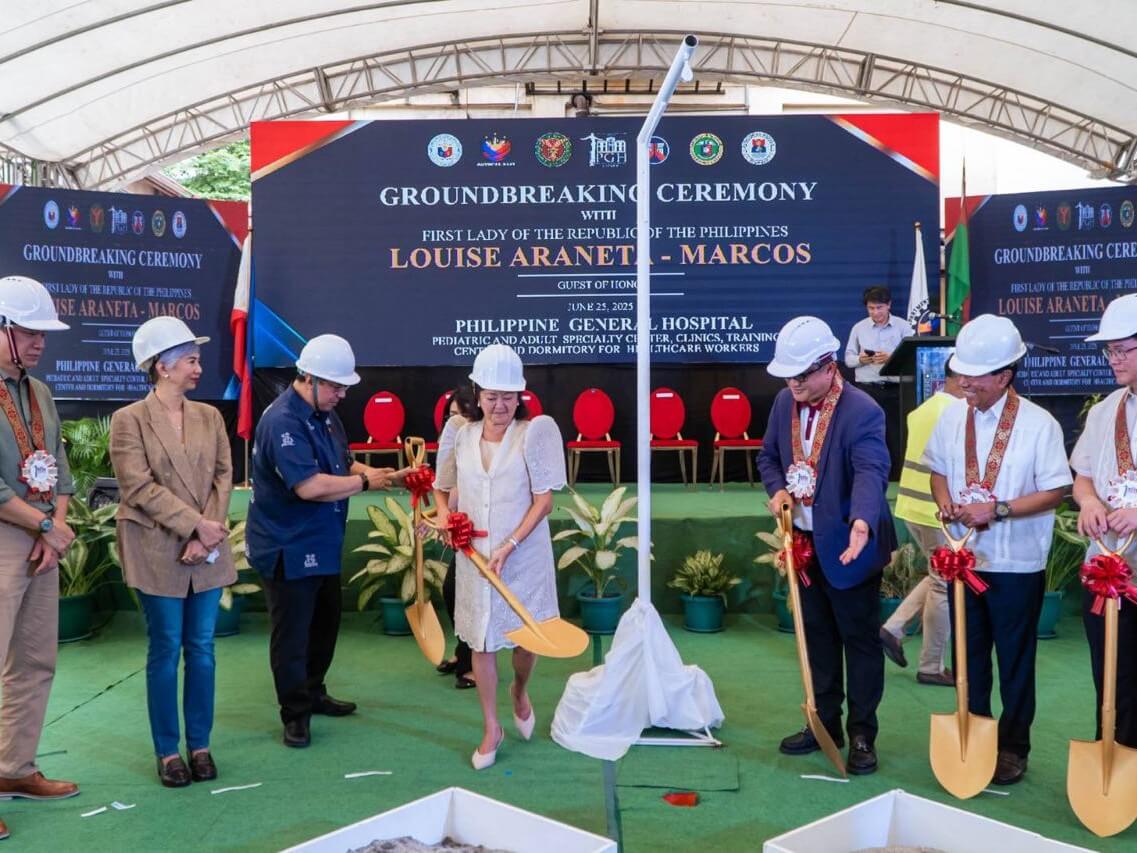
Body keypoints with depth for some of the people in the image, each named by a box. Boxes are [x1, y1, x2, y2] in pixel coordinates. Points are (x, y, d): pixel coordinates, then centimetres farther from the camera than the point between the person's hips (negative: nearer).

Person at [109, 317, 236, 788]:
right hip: (158, 553, -4)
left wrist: (207, 533, -10)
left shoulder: (210, 416, 9)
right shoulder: (129, 420, -4)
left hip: (208, 553, 4)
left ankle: (200, 745, 20)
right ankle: (167, 752, 17)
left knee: (202, 649, 8)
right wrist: (196, 525, -15)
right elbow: (140, 487, -11)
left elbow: (223, 476, 3)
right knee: (165, 651, 4)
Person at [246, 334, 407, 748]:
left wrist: (381, 474, -5)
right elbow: (310, 486, -32)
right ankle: (295, 713, 16)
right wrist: (365, 482, -21)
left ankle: (313, 693, 37)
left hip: (322, 543, 10)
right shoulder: (282, 421, -24)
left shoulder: (325, 416, 7)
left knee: (326, 619, 21)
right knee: (292, 632, 3)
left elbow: (343, 465, 14)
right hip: (288, 547, -10)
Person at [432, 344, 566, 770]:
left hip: (525, 554, -2)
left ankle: (519, 692, 42)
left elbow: (544, 500, -12)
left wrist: (509, 547, -18)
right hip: (474, 556, 3)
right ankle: (491, 729, 25)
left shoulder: (536, 431, -10)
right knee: (481, 641, 8)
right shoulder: (460, 432, 1)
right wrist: (443, 512, -7)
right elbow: (444, 488, 15)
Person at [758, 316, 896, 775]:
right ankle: (825, 723, 29)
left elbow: (871, 471, -33)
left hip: (847, 544, -6)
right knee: (817, 635, 16)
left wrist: (861, 522, -51)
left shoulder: (862, 412, -19)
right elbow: (768, 455, 15)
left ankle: (862, 734, 16)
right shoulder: (785, 402, 2)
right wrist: (777, 489, -6)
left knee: (860, 637, 4)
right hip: (804, 541, 7)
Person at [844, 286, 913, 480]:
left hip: (894, 389, -1)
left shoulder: (903, 327, 2)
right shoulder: (859, 328, 8)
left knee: (895, 434, 2)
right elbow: (848, 358, 9)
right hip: (866, 389, 2)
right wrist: (860, 359, -12)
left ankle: (897, 477, 11)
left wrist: (890, 358, -19)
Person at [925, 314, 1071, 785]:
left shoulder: (1039, 425, -14)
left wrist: (997, 509, -22)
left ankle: (1013, 746, 25)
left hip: (1016, 564, -4)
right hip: (964, 556, 4)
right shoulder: (952, 416, -2)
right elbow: (938, 469, 11)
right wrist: (945, 500, -9)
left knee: (1015, 659, 9)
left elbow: (1054, 492, -13)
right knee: (969, 653, 16)